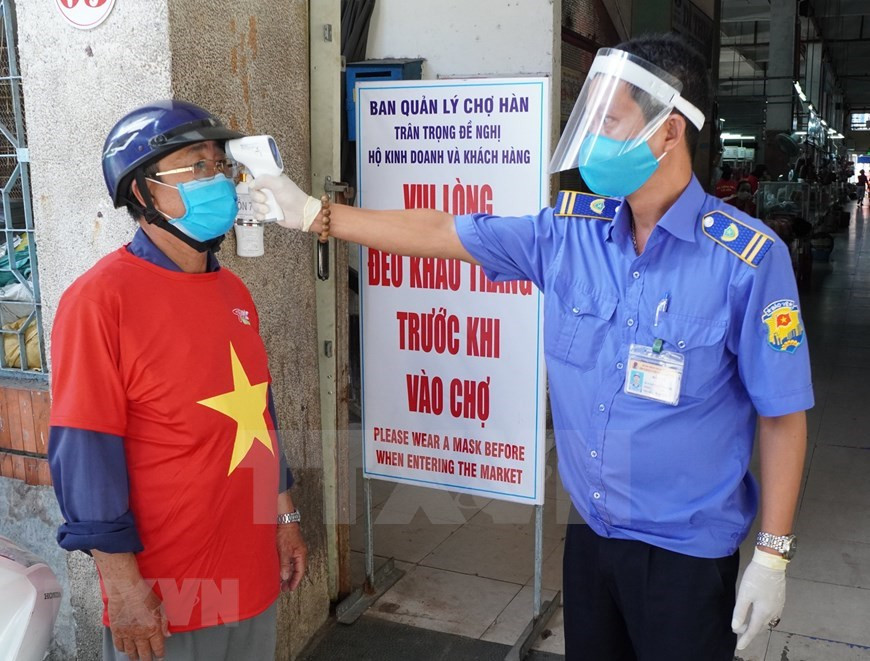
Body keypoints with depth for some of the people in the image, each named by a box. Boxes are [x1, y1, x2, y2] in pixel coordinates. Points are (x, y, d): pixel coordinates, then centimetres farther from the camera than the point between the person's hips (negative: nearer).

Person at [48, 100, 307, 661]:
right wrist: (121, 582, -16)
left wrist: (285, 516, 14)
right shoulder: (101, 298, -16)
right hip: (159, 596, -6)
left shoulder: (234, 293, 6)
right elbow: (85, 454, -17)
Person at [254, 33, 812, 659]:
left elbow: (783, 414, -11)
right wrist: (311, 212, 2)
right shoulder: (570, 230, -5)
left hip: (687, 549, -4)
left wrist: (773, 556, -9)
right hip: (590, 531, 5)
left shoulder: (748, 257, -18)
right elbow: (439, 231, 1)